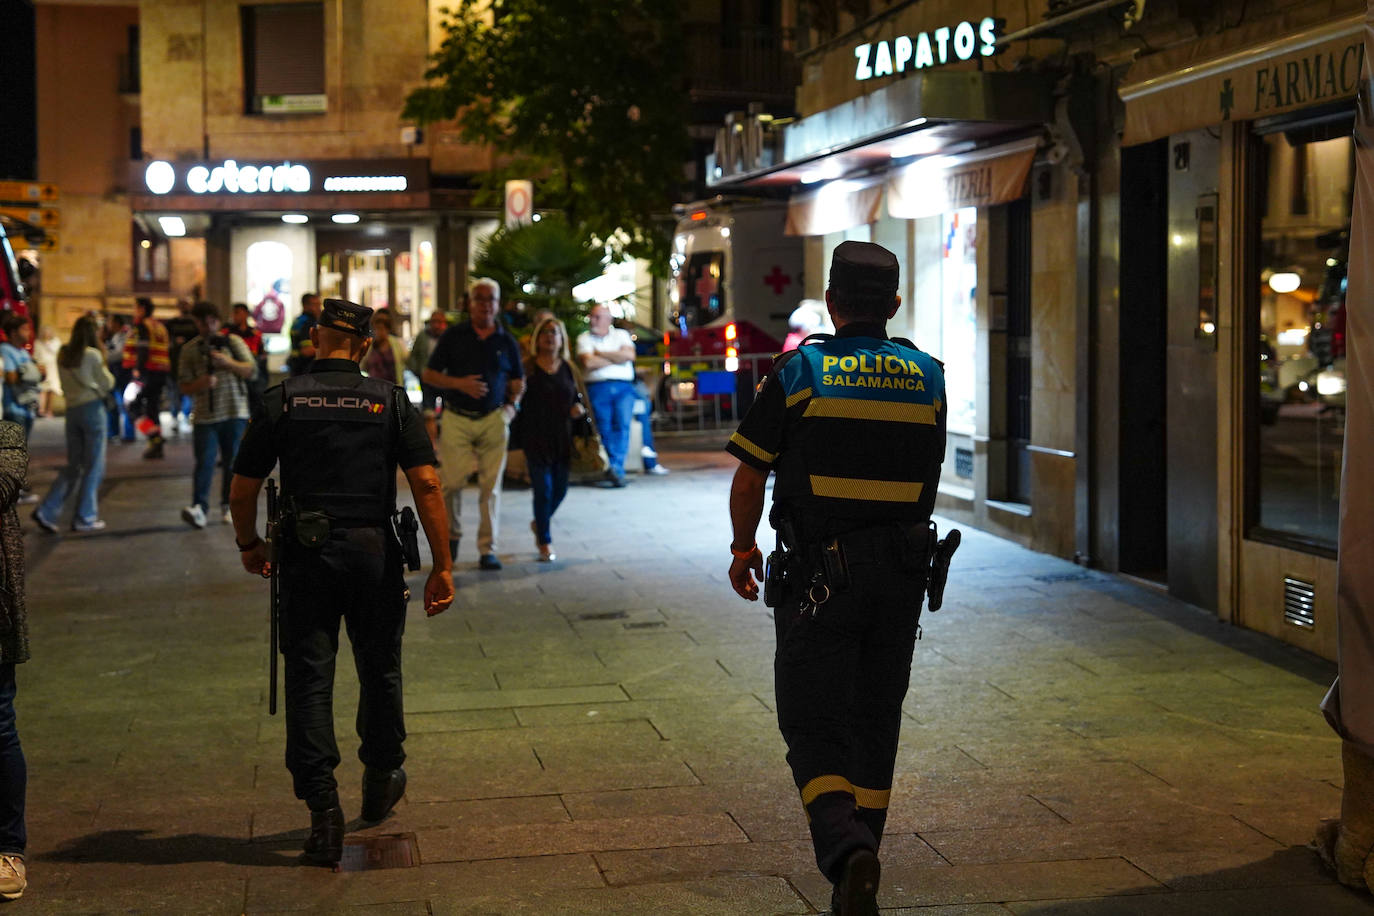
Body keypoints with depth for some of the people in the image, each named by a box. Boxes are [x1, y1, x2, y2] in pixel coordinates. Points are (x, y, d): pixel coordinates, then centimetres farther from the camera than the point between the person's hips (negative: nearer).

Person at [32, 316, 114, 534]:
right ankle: (84, 517, 7)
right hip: (93, 408, -6)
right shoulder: (93, 355, -11)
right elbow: (107, 384, -3)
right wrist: (104, 367, 12)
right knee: (94, 466, 5)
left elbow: (65, 384, 15)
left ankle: (47, 511, 2)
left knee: (72, 465, 13)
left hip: (72, 409, 6)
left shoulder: (63, 355, 7)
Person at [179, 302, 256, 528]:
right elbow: (185, 386, 5)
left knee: (233, 462, 5)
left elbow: (251, 370, -1)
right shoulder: (190, 349, 6)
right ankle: (199, 508, -17)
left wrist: (228, 362, -17)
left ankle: (228, 505, 18)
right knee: (204, 462, -11)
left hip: (235, 413, 1)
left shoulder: (233, 342, 6)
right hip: (205, 414, -1)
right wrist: (201, 384, -17)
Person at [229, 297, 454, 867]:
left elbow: (243, 489, 0)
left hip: (306, 555, -1)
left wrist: (249, 545, 18)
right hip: (374, 551, 1)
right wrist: (441, 567, -4)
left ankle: (324, 812, -4)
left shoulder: (282, 400, 1)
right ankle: (380, 782, 36)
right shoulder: (390, 401, 2)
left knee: (309, 678, 1)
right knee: (380, 671, 18)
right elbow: (426, 483, -6)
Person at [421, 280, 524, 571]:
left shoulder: (507, 342, 10)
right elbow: (428, 375, 6)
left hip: (494, 420, 1)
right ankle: (452, 534, 19)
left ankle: (488, 549, 6)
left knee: (491, 486, -1)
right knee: (451, 481, -6)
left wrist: (512, 405, -1)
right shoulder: (453, 336, 5)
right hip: (456, 419, -1)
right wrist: (459, 383, -10)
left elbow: (518, 380, 18)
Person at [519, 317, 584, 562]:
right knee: (543, 489, -5)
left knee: (560, 488, 10)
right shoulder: (528, 368, -5)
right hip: (536, 438, -4)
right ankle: (545, 542, 8)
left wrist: (579, 408, -6)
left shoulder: (568, 368, 8)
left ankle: (539, 523, 39)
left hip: (563, 438, 4)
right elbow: (517, 400, -7)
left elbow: (577, 397, 16)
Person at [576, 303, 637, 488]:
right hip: (597, 388, -1)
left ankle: (615, 467, -17)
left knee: (622, 425, -14)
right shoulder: (584, 338, 12)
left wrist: (601, 354, -2)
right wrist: (616, 358, 1)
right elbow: (588, 362, -6)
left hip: (623, 387, 1)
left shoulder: (621, 335, 16)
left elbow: (629, 355, -2)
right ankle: (617, 472, -7)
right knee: (605, 429, -8)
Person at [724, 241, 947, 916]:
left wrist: (742, 548, 11)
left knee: (812, 725, -1)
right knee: (875, 721, 14)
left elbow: (749, 480, -4)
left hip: (821, 574, -4)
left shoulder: (797, 374, -6)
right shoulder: (927, 378, 5)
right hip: (903, 571, 4)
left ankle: (845, 851, -23)